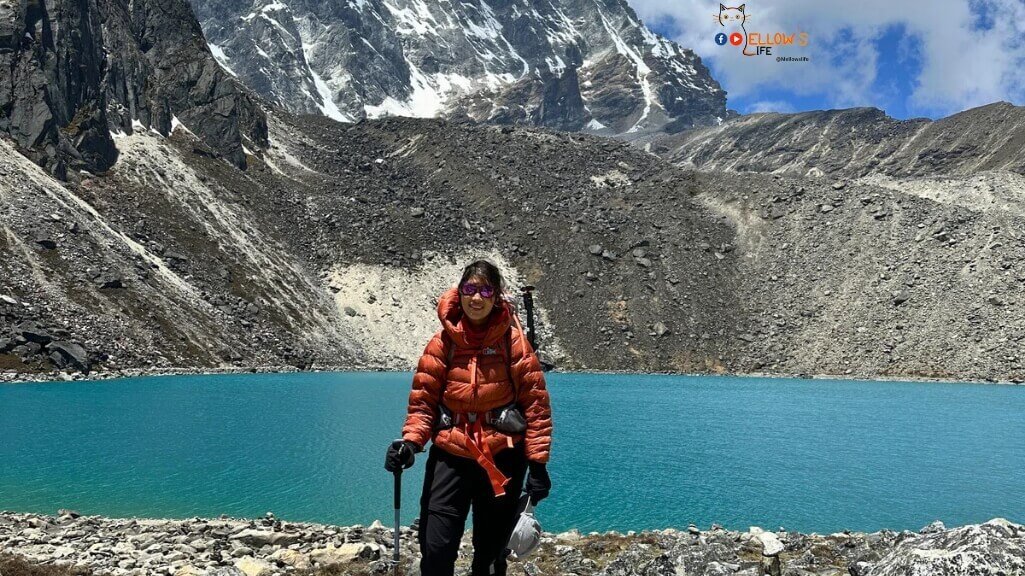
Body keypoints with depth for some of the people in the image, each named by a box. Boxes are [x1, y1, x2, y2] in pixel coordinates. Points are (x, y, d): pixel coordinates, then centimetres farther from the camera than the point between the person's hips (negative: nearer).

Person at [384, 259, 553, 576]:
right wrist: (411, 441, -15)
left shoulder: (514, 341, -6)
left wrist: (537, 462, -8)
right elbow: (423, 398, 1)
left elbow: (536, 403, -4)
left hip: (503, 457, 0)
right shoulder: (443, 341, -3)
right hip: (450, 454, 1)